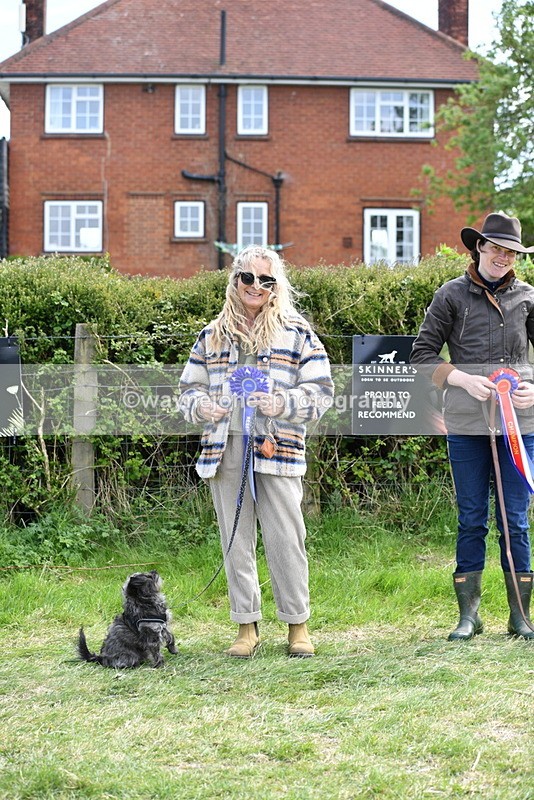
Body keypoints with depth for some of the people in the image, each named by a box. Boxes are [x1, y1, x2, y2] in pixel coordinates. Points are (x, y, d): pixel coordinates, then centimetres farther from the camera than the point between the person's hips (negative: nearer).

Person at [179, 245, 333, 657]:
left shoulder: (296, 334, 6)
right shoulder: (212, 336, 16)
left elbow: (321, 391, 1)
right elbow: (190, 388, 18)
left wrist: (282, 404, -16)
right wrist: (201, 407, -5)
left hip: (277, 450, -3)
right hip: (224, 449, 3)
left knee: (285, 540, -4)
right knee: (236, 542, 6)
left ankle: (298, 625, 8)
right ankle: (247, 627, 15)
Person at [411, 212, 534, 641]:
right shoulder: (452, 295, 4)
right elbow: (422, 354, 3)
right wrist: (465, 380, -10)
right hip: (466, 423, -1)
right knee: (471, 520, 4)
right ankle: (469, 614, 13)